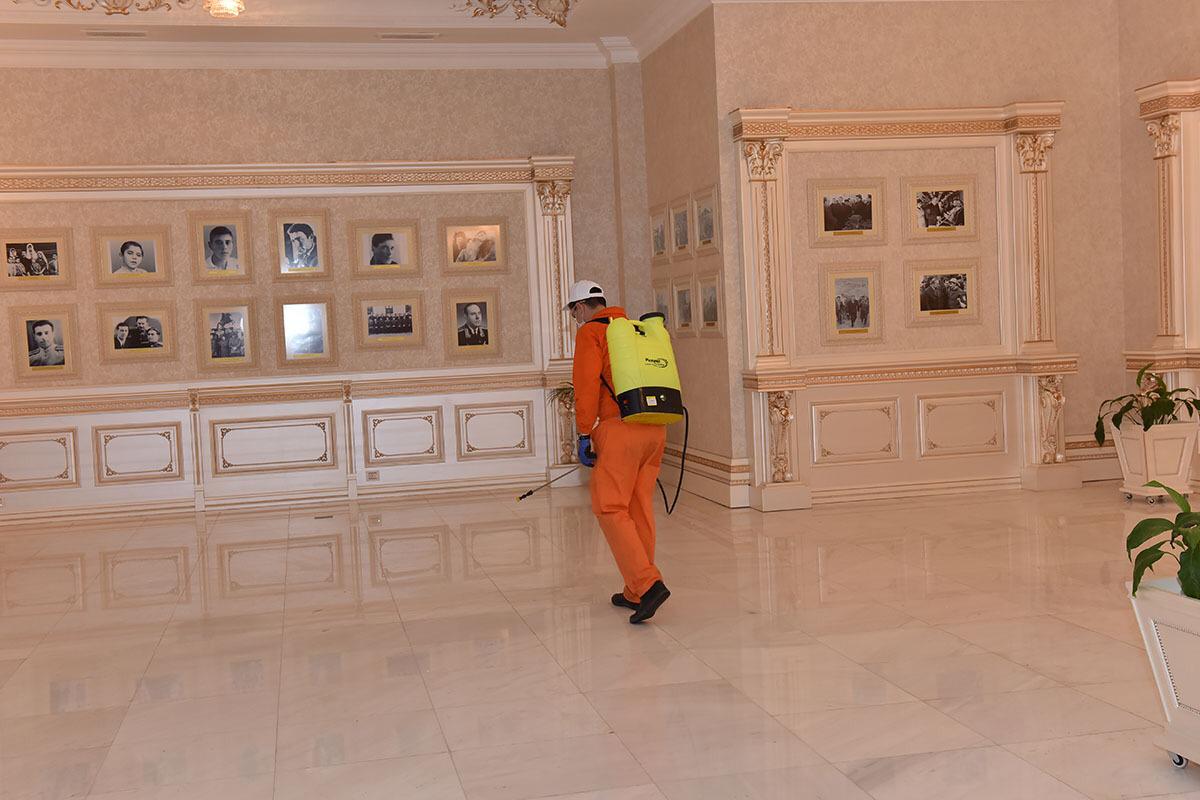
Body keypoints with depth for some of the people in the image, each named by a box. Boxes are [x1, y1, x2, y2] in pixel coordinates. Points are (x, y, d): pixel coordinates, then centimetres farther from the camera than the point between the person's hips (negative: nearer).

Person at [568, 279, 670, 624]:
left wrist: (584, 435, -6)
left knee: (610, 508, -4)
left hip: (619, 428, -7)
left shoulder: (590, 332, 1)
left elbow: (587, 385, -10)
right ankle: (635, 593, 17)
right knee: (640, 509, 12)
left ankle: (648, 584, -17)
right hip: (655, 429, 7)